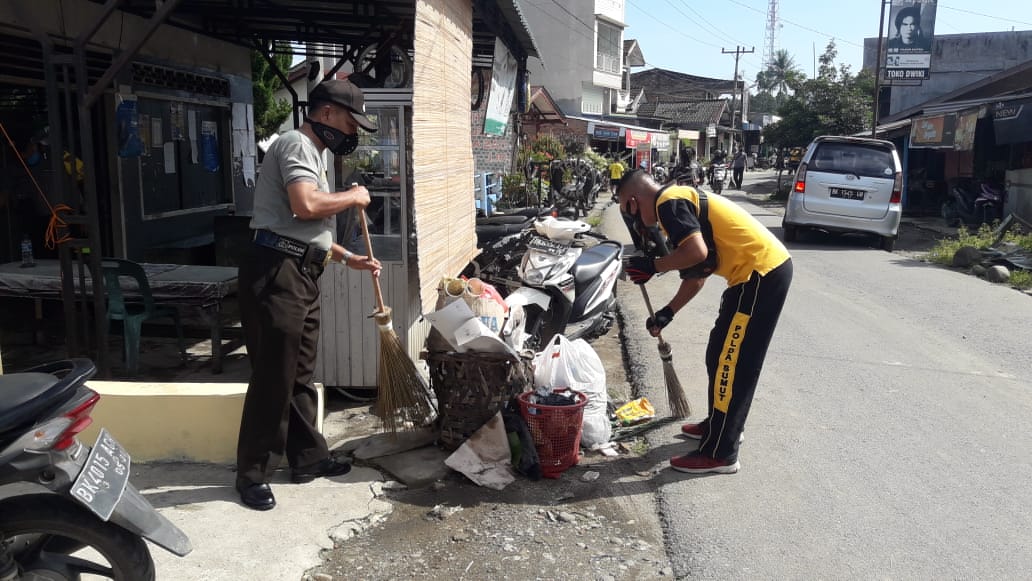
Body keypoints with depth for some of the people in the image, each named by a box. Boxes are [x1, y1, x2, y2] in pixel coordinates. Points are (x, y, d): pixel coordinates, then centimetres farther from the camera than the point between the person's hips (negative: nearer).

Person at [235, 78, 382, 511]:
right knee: (273, 376, -5)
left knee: (300, 375, 15)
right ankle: (252, 474, 6)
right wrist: (353, 196, -8)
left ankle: (307, 459, 26)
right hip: (276, 272, -10)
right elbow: (305, 206, -24)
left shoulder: (312, 154, 25)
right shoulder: (296, 144, -7)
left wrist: (348, 259, 22)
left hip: (301, 275, 10)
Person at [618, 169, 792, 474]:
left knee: (731, 362, -4)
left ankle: (719, 453, 5)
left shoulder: (669, 202, -12)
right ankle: (720, 424, 36)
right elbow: (696, 274, 23)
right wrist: (667, 313, 21)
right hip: (767, 267, 10)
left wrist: (653, 265, -13)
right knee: (720, 356, 20)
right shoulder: (680, 202, 19)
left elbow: (697, 252, -26)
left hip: (761, 273, -10)